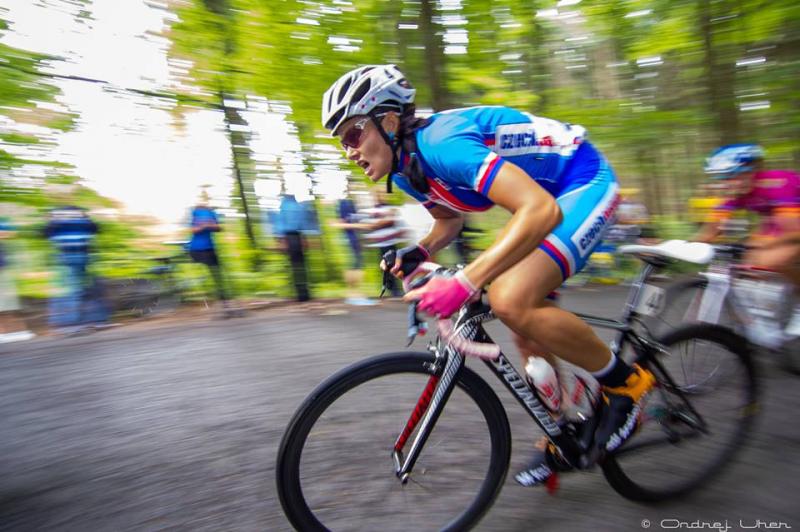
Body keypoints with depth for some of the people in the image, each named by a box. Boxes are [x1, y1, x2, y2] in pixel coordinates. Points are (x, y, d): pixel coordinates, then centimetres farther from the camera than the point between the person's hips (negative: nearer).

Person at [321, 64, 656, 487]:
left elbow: (542, 210, -39)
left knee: (511, 301, -28)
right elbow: (450, 220, 16)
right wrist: (418, 252, -4)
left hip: (585, 180, -9)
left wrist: (465, 282, -45)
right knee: (528, 336, 8)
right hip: (546, 193, 9)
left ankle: (626, 383, -3)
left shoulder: (441, 143, -30)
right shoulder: (406, 169, -2)